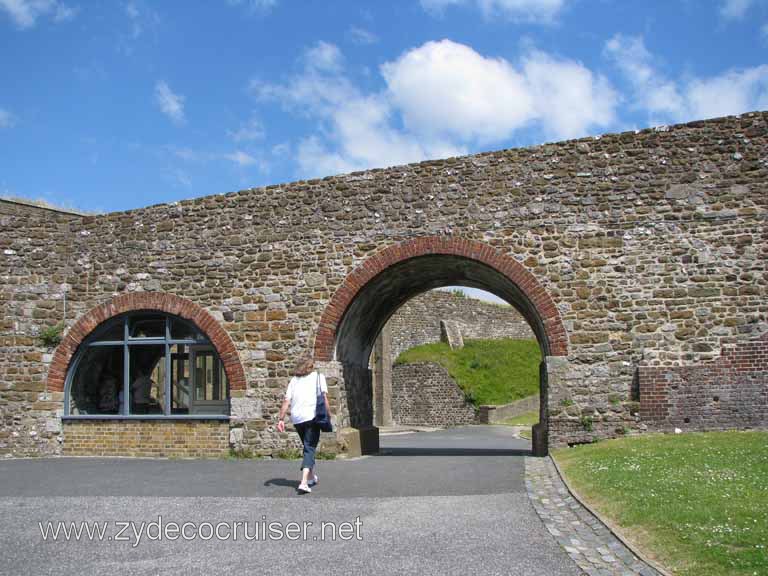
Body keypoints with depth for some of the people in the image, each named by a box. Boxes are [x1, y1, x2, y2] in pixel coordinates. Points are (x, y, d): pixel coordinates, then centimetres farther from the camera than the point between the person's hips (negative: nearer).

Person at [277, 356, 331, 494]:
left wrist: (281, 419, 5)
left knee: (308, 446, 22)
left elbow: (286, 401, 7)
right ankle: (304, 482, -19)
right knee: (309, 448, -3)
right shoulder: (318, 376, 10)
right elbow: (324, 397, -3)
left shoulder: (294, 380, 18)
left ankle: (312, 476, 36)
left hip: (296, 418, 4)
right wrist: (328, 416, -2)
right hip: (312, 415, -4)